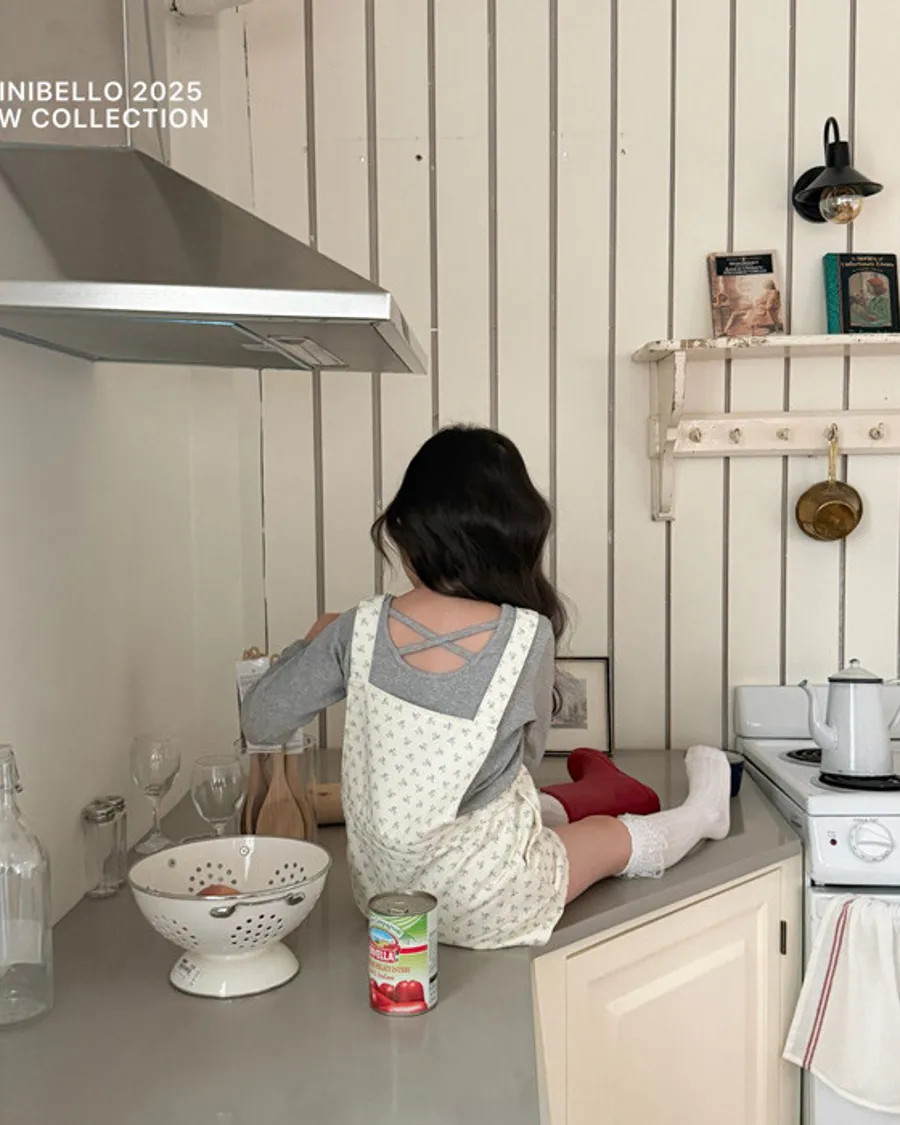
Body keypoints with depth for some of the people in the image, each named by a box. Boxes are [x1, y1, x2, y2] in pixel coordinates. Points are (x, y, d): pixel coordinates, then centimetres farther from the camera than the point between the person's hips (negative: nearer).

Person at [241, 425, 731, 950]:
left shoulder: (359, 630, -16)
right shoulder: (529, 636, -22)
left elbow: (260, 723, -5)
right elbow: (529, 752, -5)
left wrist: (311, 641, 11)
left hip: (380, 892, 3)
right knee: (618, 834, 27)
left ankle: (546, 811, 60)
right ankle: (698, 816, 53)